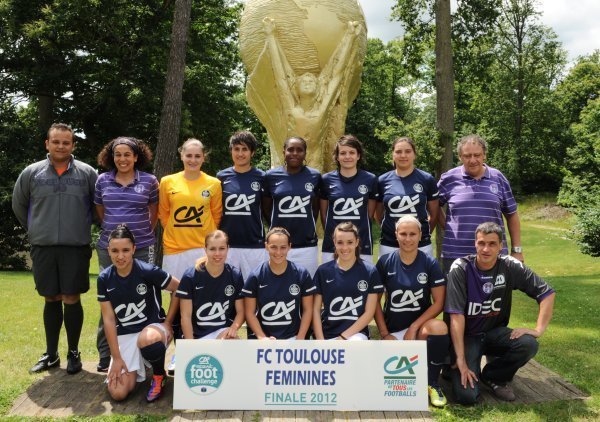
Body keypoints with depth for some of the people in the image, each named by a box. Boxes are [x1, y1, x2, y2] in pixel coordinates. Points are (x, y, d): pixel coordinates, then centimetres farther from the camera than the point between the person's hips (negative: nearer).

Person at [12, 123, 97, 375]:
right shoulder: (31, 173, 3)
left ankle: (74, 353, 16)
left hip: (76, 247, -1)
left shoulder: (87, 173, 0)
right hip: (43, 248, 2)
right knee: (51, 300, 10)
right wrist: (35, 229, 15)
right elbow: (19, 205, 16)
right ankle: (50, 354, 22)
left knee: (71, 299, 1)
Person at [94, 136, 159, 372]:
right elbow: (100, 209, 17)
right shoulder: (103, 180, 5)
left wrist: (144, 232, 9)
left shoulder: (149, 181, 1)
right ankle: (106, 355, 16)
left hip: (142, 248, -1)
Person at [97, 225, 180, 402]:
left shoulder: (148, 271, -16)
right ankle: (136, 369, 23)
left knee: (147, 340, -42)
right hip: (124, 335, 3)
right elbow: (109, 319, -2)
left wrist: (167, 322, -5)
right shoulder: (105, 278, -5)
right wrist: (116, 357, -6)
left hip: (153, 326, -3)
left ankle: (159, 375, -7)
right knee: (118, 393, -13)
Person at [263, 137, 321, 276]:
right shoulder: (272, 176, 0)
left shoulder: (315, 176, 2)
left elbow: (315, 208, 12)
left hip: (307, 246, 1)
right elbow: (266, 208, 10)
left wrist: (307, 226, 12)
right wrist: (282, 223, 11)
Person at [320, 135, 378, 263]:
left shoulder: (370, 179, 1)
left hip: (362, 246, 0)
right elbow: (323, 213, 9)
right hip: (332, 246, 1)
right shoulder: (327, 179, 1)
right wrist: (331, 233, 8)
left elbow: (370, 213, 8)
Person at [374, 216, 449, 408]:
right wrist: (384, 334, -6)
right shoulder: (385, 263, -2)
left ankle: (433, 384, -13)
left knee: (439, 327, -36)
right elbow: (375, 301, 1)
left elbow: (439, 302, -8)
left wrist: (414, 327, -16)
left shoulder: (430, 263, -4)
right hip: (393, 330, 0)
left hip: (421, 325, 0)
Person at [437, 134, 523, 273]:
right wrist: (446, 227, 3)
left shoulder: (498, 178, 6)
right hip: (455, 256, -1)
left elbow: (511, 215, 11)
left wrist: (517, 250, 9)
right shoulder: (449, 179, 1)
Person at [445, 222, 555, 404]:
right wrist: (461, 360, -25)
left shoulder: (510, 266, -10)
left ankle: (492, 376, 1)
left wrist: (538, 330, -16)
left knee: (529, 344, -28)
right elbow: (456, 315, -21)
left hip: (495, 332, 4)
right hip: (467, 335, -3)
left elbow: (547, 293, -4)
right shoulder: (460, 268, -18)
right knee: (466, 395, -23)